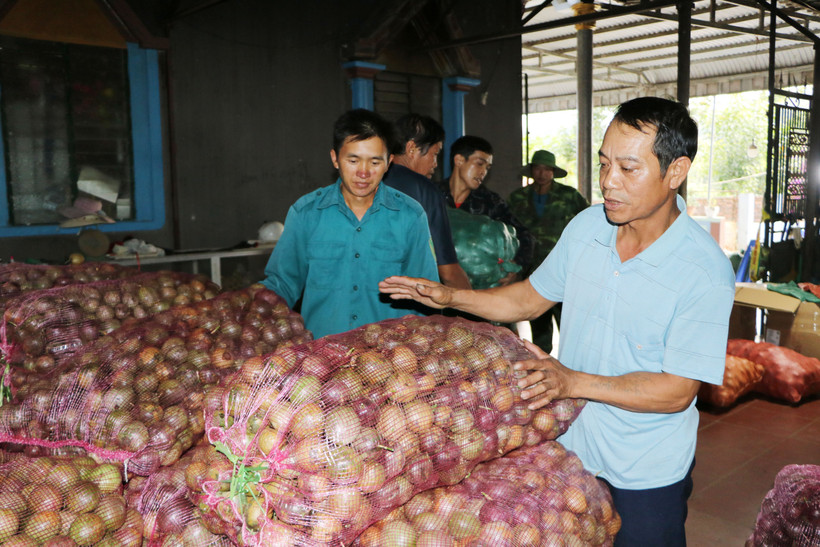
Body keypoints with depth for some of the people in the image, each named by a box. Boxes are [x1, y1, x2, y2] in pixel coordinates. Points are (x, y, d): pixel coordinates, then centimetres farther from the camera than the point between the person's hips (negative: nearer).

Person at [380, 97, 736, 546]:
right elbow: (532, 298, 7)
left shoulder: (706, 272, -22)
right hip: (567, 446, 5)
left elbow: (677, 391, -23)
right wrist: (450, 297, -4)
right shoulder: (586, 226, -6)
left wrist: (573, 381, -32)